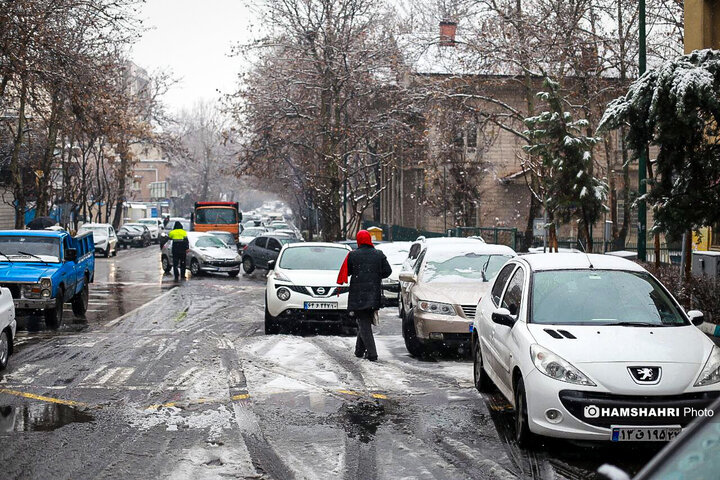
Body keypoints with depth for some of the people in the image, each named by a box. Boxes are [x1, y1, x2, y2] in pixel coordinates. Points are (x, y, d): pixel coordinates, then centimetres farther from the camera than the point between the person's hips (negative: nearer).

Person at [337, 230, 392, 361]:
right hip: (374, 295, 3)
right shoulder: (379, 255, 2)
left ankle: (372, 354, -12)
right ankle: (360, 350, 23)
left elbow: (346, 272, 0)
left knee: (364, 324, -2)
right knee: (366, 322, 17)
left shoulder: (353, 255, -6)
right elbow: (387, 271, 2)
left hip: (358, 295, -3)